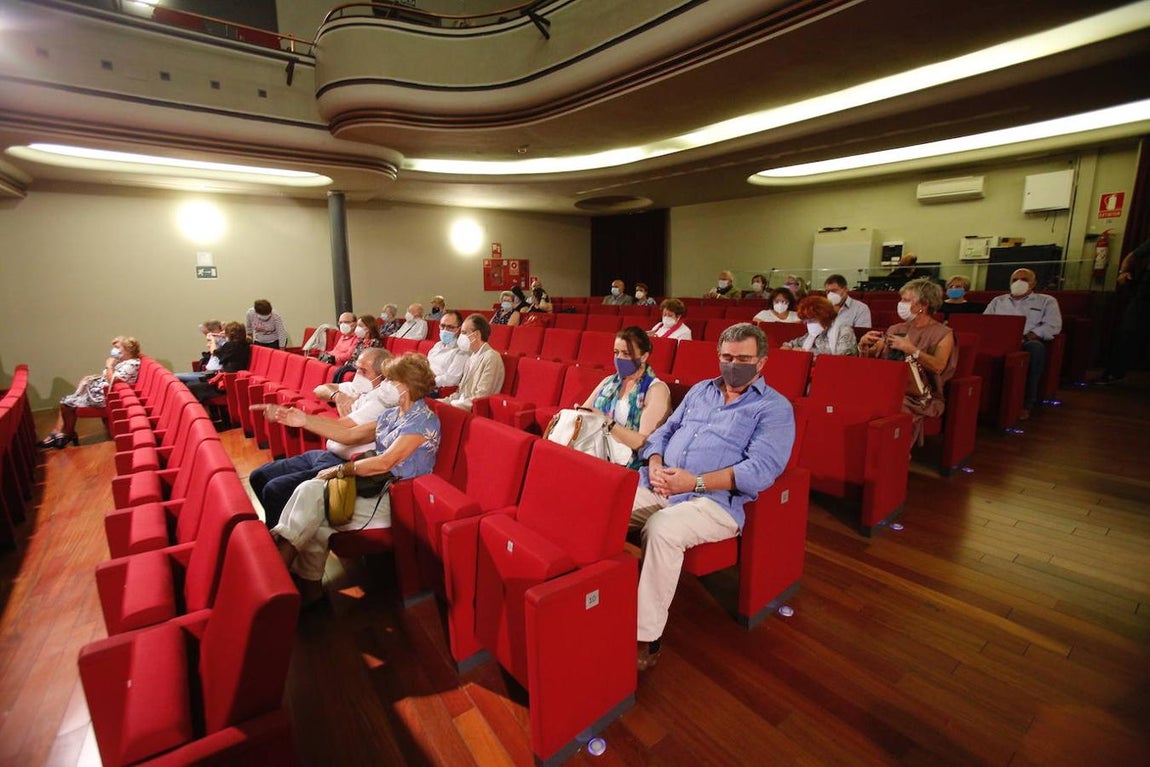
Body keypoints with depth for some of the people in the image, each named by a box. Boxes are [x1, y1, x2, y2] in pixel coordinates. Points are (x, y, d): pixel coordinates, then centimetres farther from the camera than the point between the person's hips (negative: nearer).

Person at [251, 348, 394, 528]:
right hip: (327, 454, 10)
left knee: (274, 489, -19)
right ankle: (275, 523, 28)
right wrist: (337, 395, -6)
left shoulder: (382, 401, -19)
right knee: (259, 477, 13)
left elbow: (340, 428, -25)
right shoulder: (360, 388, 8)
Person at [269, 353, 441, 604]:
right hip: (375, 486, 8)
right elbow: (350, 435, 15)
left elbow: (385, 462, -21)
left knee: (310, 492, -17)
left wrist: (341, 470, -14)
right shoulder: (392, 414, 13)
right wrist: (304, 421, 11)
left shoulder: (424, 420, -15)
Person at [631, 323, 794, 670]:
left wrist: (696, 481, -21)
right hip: (659, 487, 6)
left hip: (714, 501, -5)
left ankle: (646, 639, -21)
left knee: (662, 528, -34)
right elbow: (664, 432, 20)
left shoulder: (775, 408, 3)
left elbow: (761, 469, -11)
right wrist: (655, 465, -4)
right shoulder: (700, 390, 22)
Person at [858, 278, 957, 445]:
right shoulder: (895, 329, 16)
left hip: (921, 395, -4)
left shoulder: (943, 334, 3)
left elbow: (938, 367, -15)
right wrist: (864, 344, -4)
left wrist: (910, 349, -21)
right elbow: (868, 360, 15)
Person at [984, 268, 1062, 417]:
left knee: (1036, 347, -39)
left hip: (1028, 343, -2)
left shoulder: (1046, 301, 19)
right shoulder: (998, 301, 27)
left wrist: (1026, 337, -12)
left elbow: (1052, 326, 4)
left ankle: (1027, 404, -32)